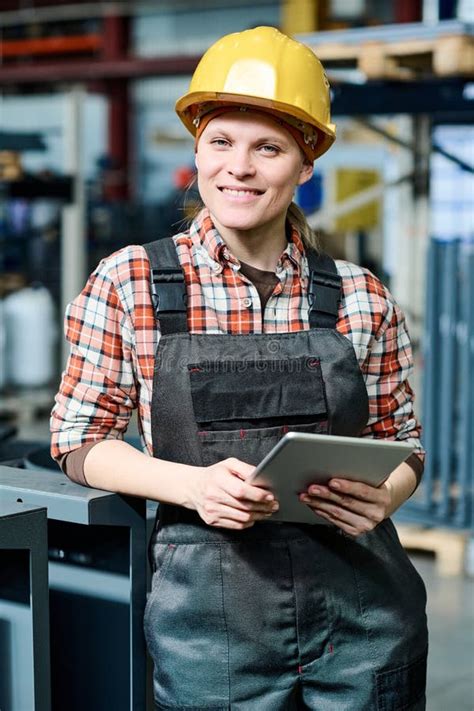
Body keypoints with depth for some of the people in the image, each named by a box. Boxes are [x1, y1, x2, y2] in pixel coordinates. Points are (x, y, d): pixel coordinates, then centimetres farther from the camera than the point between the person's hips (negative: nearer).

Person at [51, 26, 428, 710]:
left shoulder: (363, 300, 1)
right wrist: (194, 484, -16)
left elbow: (402, 445, 11)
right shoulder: (129, 284, -3)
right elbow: (79, 438, 1)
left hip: (364, 611, 2)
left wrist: (381, 498, -12)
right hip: (211, 615, -2)